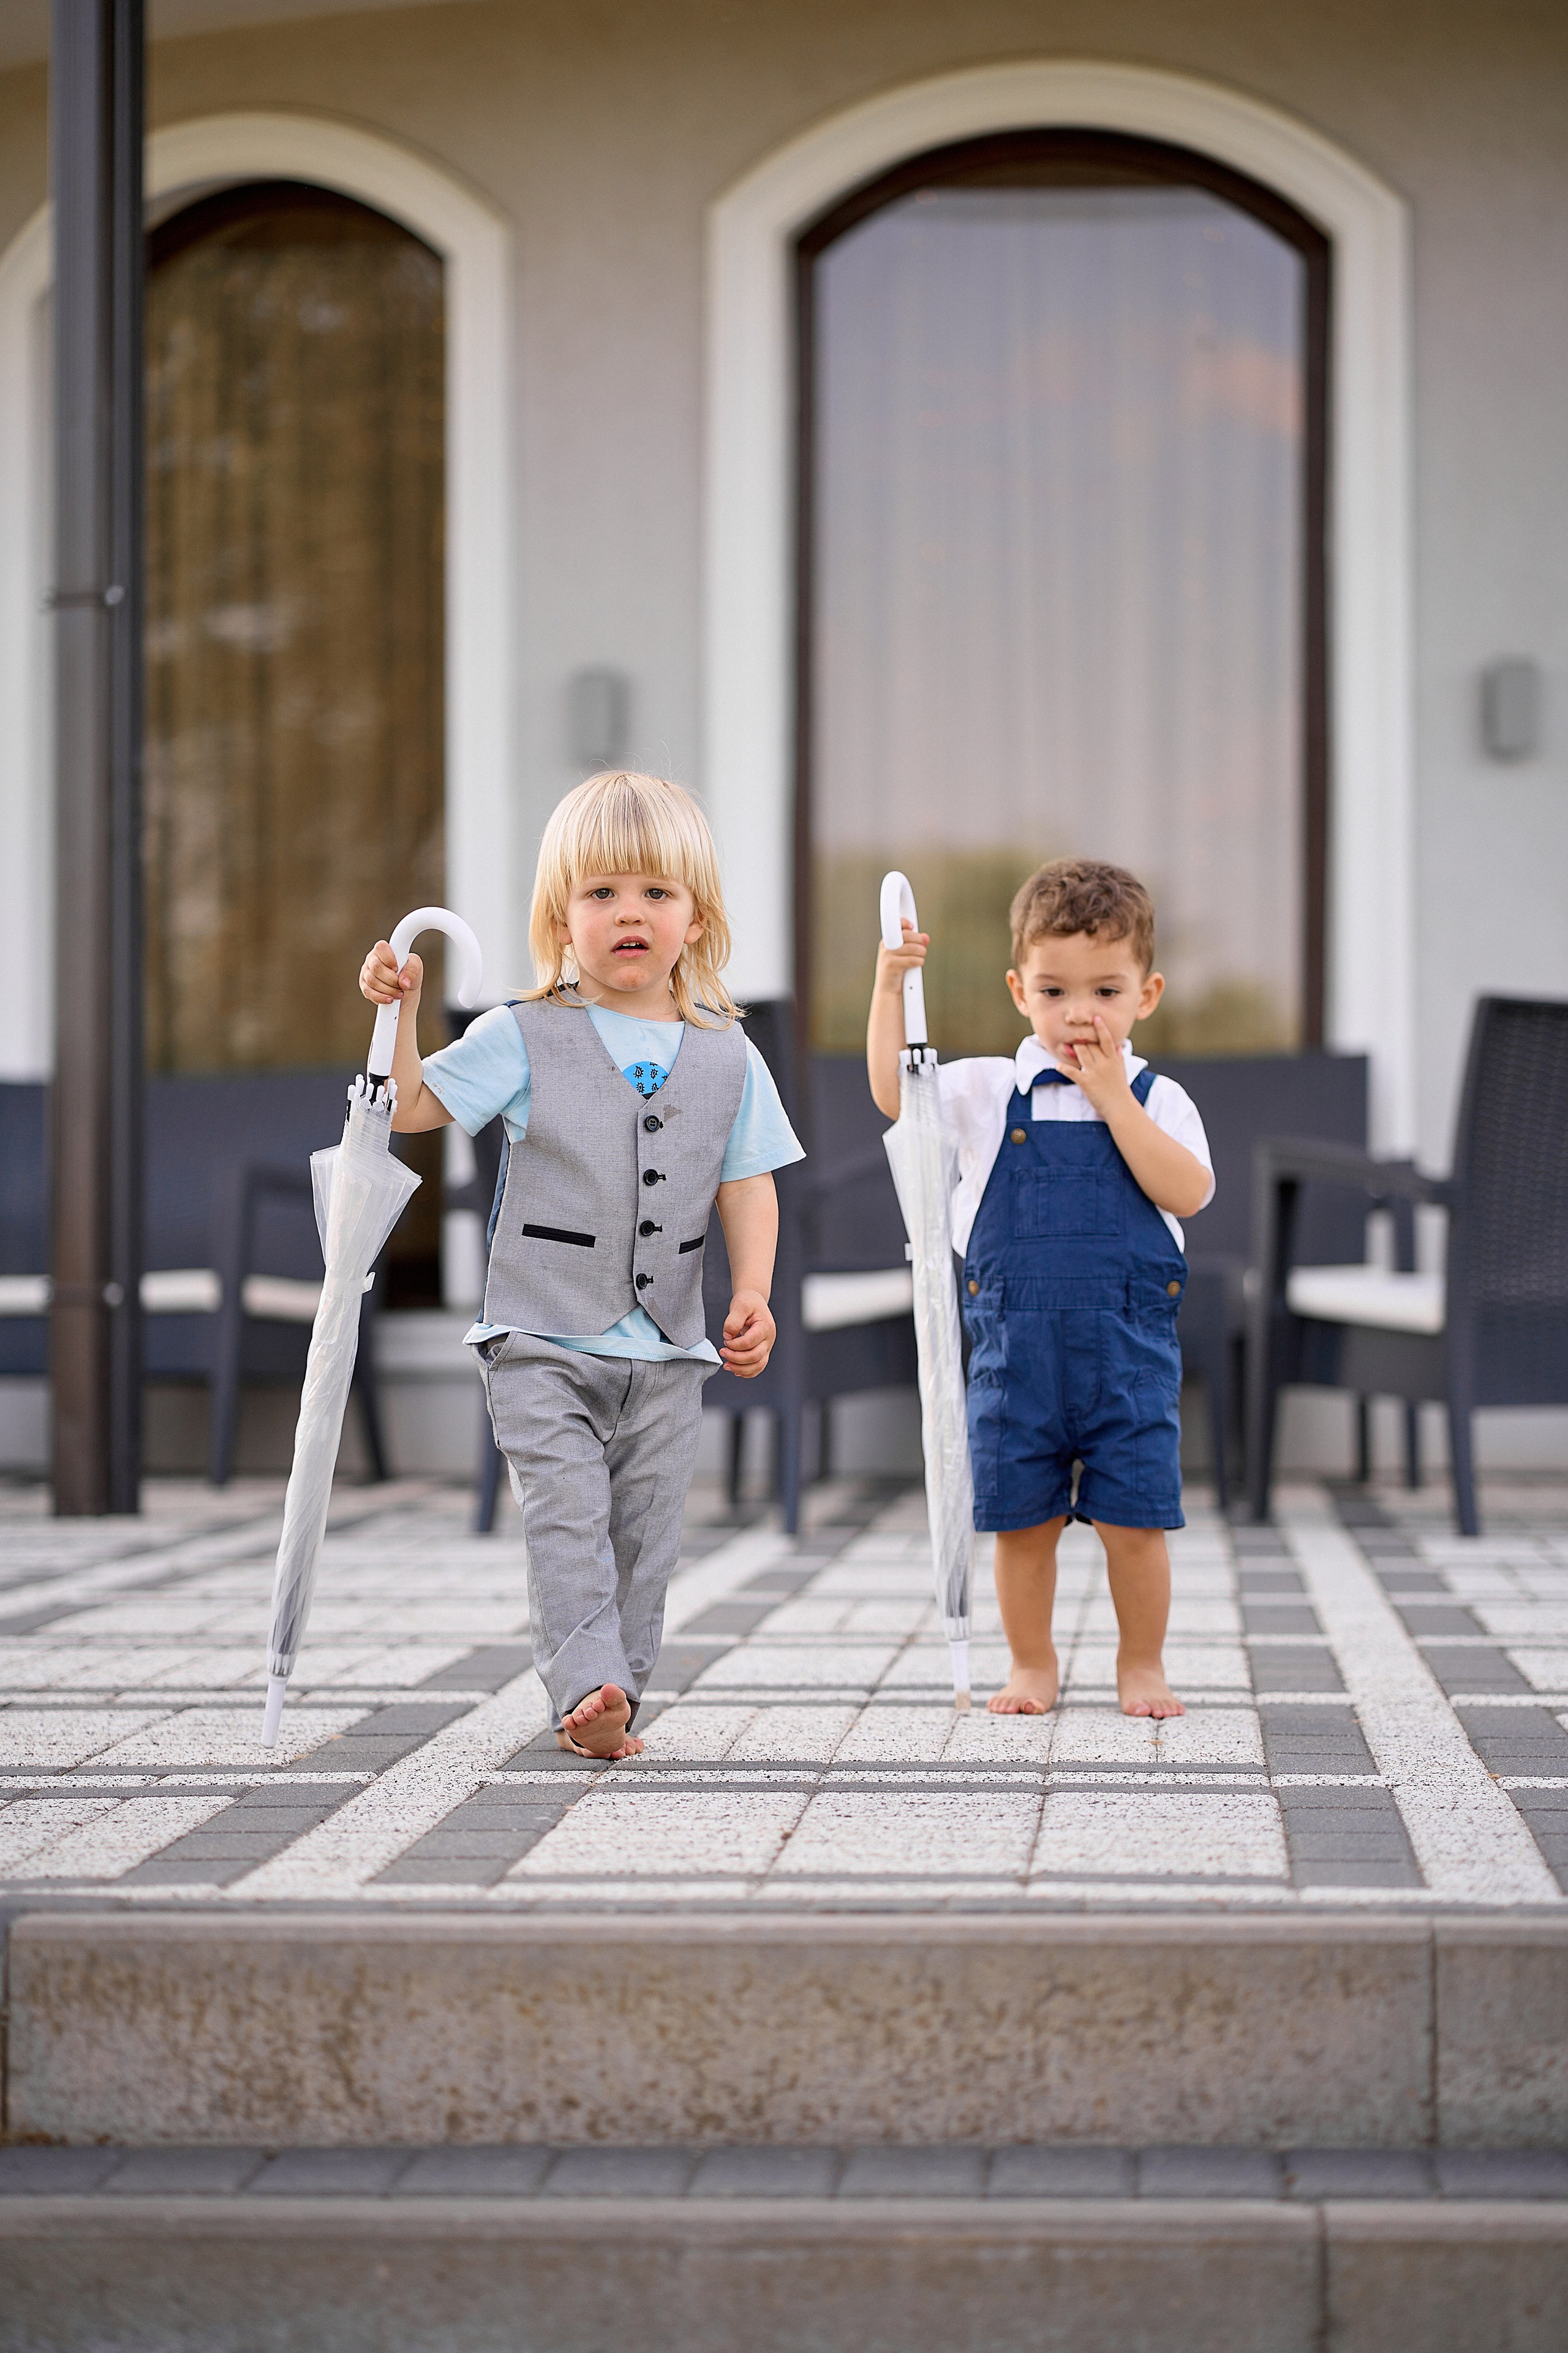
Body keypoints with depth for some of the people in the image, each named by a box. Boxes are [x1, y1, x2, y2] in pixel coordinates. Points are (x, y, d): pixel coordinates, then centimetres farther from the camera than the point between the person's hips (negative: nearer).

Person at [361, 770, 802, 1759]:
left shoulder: (727, 1057, 5)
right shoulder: (526, 1038, -2)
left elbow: (748, 1189, 5)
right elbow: (409, 1107, -3)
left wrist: (754, 1294, -8)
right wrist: (396, 1011, -16)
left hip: (667, 1351, 3)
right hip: (543, 1343, -3)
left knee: (643, 1531, 6)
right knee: (568, 1513, -16)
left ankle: (609, 1703, 14)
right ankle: (590, 1686, -22)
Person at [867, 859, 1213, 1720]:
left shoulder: (1157, 1099, 2)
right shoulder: (990, 1091, 4)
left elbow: (1186, 1191, -13)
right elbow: (895, 1092, -5)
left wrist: (1111, 1094, -14)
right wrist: (889, 986, -13)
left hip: (1129, 1343, -1)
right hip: (1017, 1346, 1)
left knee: (1133, 1520, 2)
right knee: (1022, 1519, 7)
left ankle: (1141, 1666, 18)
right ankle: (1031, 1666, 22)